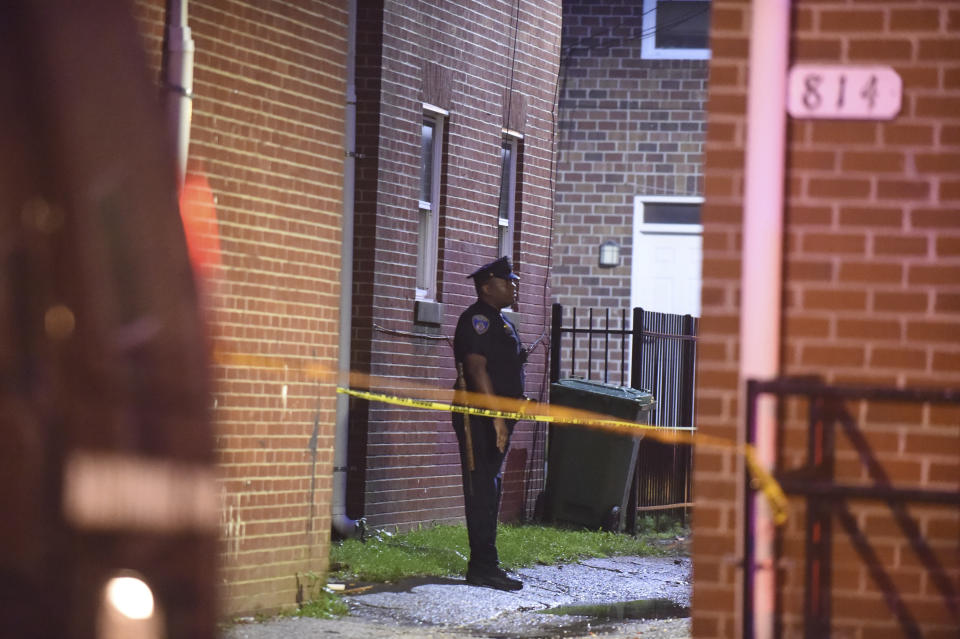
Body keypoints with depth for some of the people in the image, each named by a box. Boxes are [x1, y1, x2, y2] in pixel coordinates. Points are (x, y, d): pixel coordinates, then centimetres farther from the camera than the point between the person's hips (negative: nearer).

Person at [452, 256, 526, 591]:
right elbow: (477, 368, -20)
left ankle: (484, 566, 18)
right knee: (483, 491, -11)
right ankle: (483, 566, -12)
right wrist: (496, 416, -25)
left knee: (490, 490, 13)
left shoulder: (500, 322, 21)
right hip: (479, 419, -10)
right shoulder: (477, 319, -11)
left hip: (495, 419, 10)